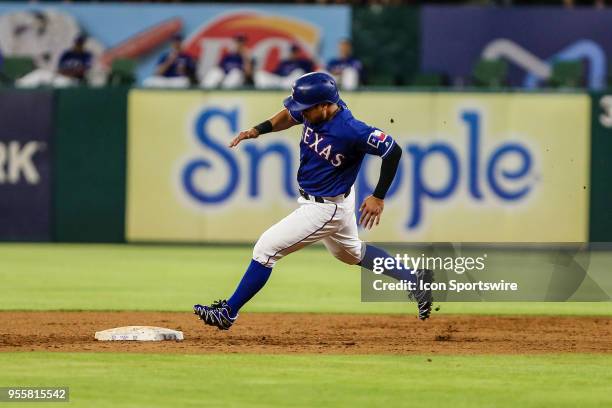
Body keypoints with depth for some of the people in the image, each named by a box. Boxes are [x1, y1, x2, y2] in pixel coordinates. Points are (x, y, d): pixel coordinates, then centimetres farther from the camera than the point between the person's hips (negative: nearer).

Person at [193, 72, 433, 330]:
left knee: (265, 248, -8)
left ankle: (228, 312, 1)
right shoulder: (314, 111, -12)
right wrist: (258, 130, -4)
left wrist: (378, 197, -22)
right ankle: (415, 279, 36)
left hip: (327, 208, -9)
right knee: (352, 252, 28)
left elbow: (393, 151, -26)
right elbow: (290, 115, 11)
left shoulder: (351, 131, -33)